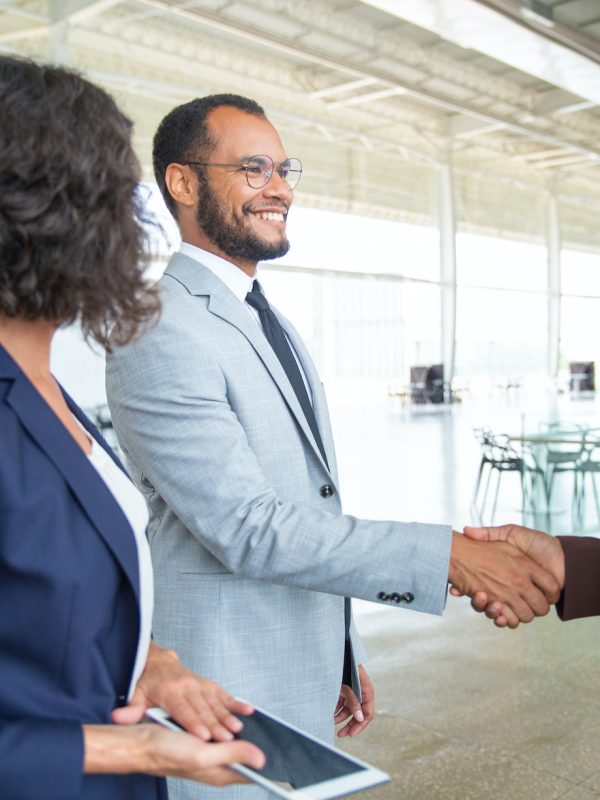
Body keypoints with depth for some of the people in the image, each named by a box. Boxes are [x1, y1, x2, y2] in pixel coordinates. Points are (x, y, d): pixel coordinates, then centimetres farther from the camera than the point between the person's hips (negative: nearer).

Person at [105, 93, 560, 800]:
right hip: (228, 693, -8)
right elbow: (247, 529, -25)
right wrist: (448, 556, -26)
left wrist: (343, 655, 17)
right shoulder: (158, 335, -19)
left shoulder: (272, 327, 11)